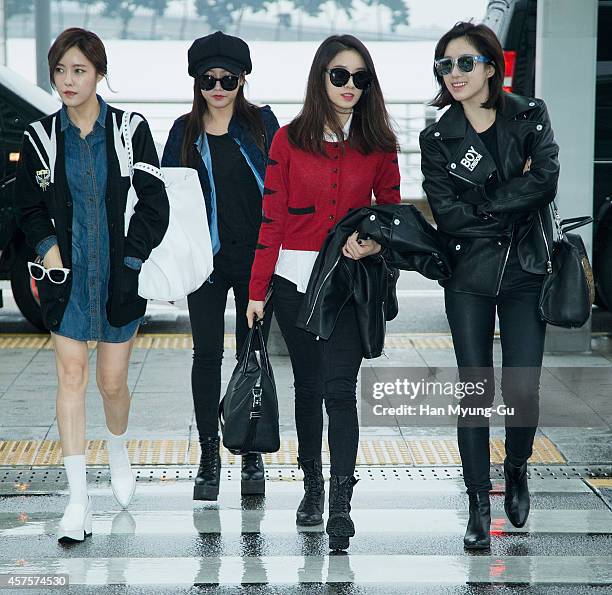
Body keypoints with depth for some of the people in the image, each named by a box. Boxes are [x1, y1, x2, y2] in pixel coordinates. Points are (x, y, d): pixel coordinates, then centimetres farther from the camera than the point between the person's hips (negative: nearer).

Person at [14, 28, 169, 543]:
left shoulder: (130, 130, -3)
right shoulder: (41, 137, 1)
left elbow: (155, 206, -1)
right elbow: (28, 207, 10)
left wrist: (131, 258, -7)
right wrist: (47, 246, -7)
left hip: (120, 278, -1)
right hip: (66, 275, 1)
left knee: (112, 381, 7)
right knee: (71, 376, -5)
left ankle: (118, 451, 40)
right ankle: (79, 498, -3)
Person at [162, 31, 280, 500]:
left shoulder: (262, 124, 3)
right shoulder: (185, 132, 6)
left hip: (256, 256, -1)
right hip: (206, 259, 1)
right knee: (207, 356, 2)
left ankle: (252, 455, 14)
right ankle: (209, 458, 8)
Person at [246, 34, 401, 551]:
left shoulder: (379, 145, 2)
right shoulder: (289, 140, 1)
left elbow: (391, 211, 10)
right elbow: (271, 219, 1)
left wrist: (376, 242, -13)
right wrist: (257, 290, -1)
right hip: (295, 277, 1)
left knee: (339, 387, -10)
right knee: (308, 383, 12)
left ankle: (340, 504, -11)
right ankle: (313, 484, 27)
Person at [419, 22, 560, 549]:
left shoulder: (529, 115, 1)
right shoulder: (437, 139, 0)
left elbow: (546, 182, -14)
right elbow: (448, 216, -9)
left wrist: (480, 207, -14)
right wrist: (513, 194, -10)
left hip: (525, 273, 0)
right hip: (469, 275, 0)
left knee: (523, 391, -5)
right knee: (476, 391, -1)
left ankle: (517, 468, 26)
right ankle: (479, 506, 8)